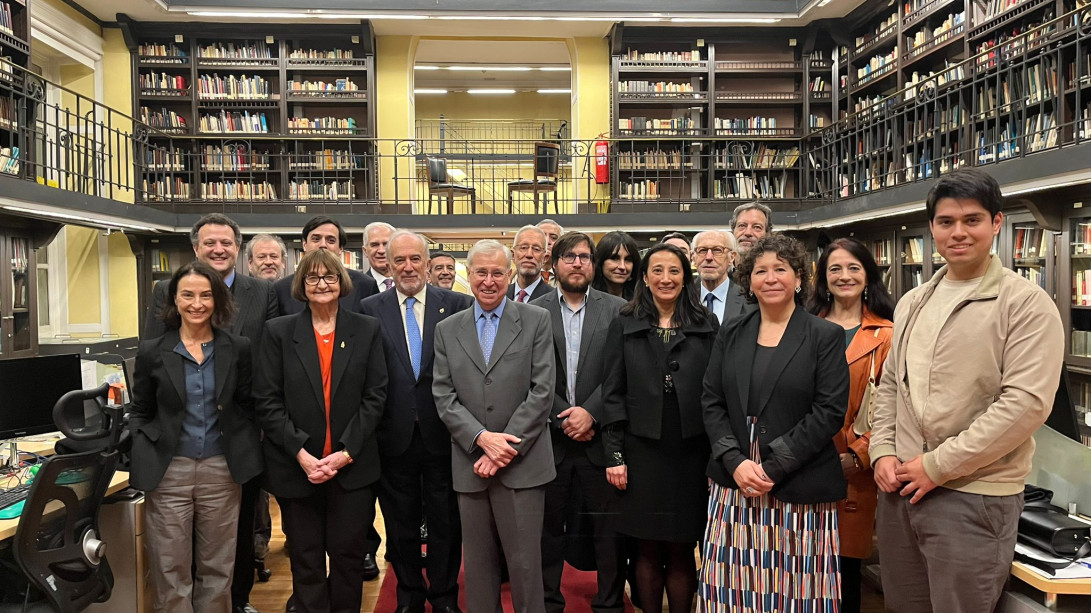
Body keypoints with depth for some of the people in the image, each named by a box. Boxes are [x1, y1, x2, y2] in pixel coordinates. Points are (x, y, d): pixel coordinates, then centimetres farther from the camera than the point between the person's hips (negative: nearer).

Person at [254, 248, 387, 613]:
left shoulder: (367, 330, 3)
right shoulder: (279, 332, 2)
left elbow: (375, 396, 0)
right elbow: (267, 401, -3)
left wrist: (346, 452, -9)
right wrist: (302, 454, -12)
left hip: (352, 467, 0)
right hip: (296, 467, 0)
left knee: (349, 554, 7)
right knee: (306, 560, 9)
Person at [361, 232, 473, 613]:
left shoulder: (456, 305, 0)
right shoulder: (371, 310, 2)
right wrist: (370, 427, -8)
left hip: (442, 433, -1)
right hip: (394, 434, 1)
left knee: (446, 521, 11)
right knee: (401, 522, 15)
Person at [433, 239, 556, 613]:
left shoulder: (536, 320, 0)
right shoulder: (447, 329, 8)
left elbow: (541, 392, -6)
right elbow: (443, 397, 2)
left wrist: (505, 450, -12)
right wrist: (482, 438, -12)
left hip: (522, 464, -2)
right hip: (470, 467, 3)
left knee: (525, 562, 3)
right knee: (478, 563, 12)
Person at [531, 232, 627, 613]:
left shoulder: (617, 310, 2)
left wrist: (590, 412, -13)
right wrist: (564, 419, -9)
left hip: (599, 436, 0)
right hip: (551, 436, 1)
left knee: (608, 529, 7)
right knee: (550, 527, 11)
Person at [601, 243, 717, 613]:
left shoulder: (706, 326, 5)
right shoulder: (624, 326, 4)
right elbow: (612, 394, 1)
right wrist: (615, 455, -4)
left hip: (690, 453, 0)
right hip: (641, 451, 0)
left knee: (681, 552, 7)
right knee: (647, 550, 8)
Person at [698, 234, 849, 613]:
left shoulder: (826, 336, 0)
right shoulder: (731, 333, 10)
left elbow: (829, 411, -8)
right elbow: (711, 401, 6)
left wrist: (773, 467, -14)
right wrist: (735, 461, -9)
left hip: (800, 489, -3)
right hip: (734, 483, 3)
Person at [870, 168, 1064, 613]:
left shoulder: (1026, 304, -8)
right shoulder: (912, 304, 12)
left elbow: (1026, 402, -17)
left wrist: (937, 465, -16)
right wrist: (883, 452, 1)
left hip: (974, 496, -5)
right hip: (900, 487, 6)